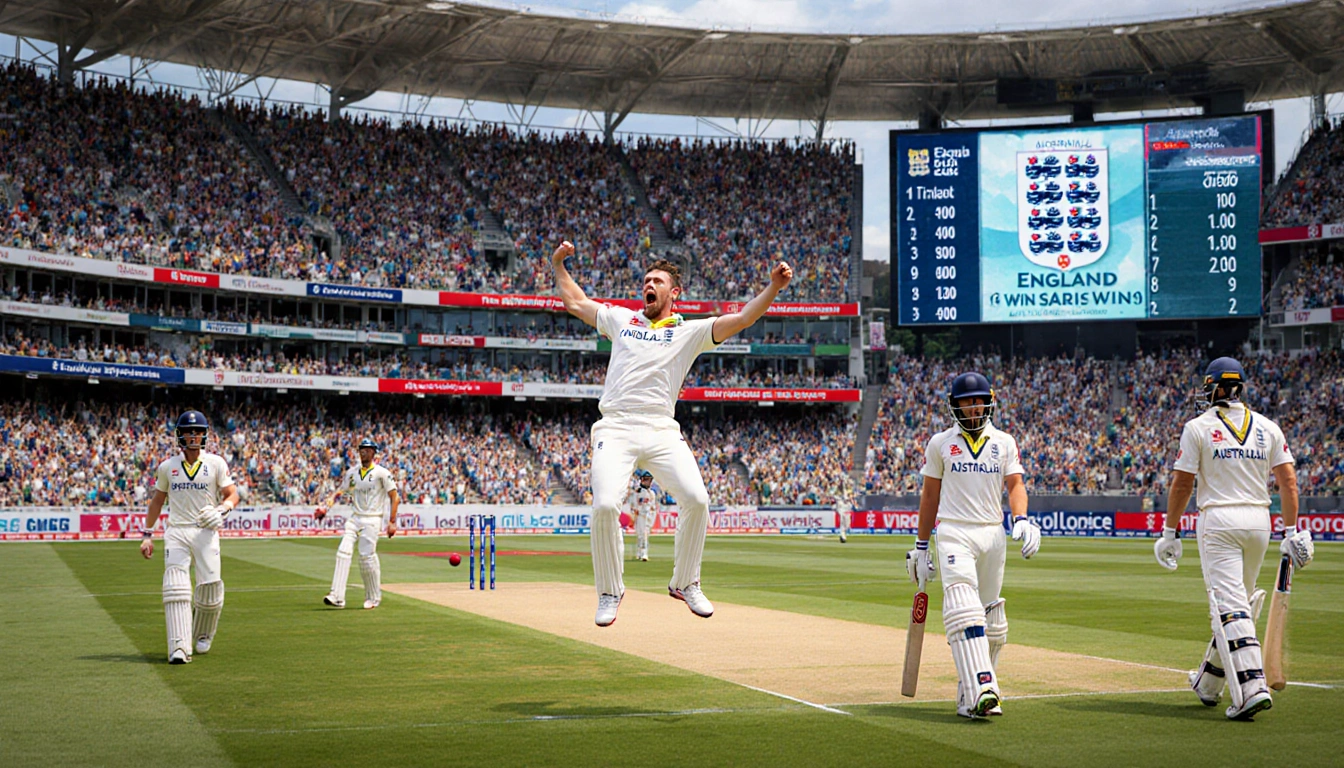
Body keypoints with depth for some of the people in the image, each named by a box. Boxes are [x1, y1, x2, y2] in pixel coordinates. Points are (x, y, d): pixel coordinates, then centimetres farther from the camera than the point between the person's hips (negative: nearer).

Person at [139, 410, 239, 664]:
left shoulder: (215, 463, 4)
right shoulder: (167, 466, 8)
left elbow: (232, 494, 5)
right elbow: (158, 500, 17)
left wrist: (222, 509, -17)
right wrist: (147, 534, 14)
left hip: (205, 531, -1)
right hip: (176, 532, 1)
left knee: (210, 586, -6)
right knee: (175, 587, -14)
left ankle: (203, 634, 25)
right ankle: (179, 648, -19)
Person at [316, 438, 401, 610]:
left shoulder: (382, 473, -5)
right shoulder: (352, 473, 11)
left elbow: (394, 497, -5)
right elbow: (338, 491, 12)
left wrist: (392, 522, -12)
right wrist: (325, 506, -5)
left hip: (372, 519, -5)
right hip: (355, 518, 5)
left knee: (367, 556, -10)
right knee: (343, 552, -10)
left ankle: (374, 597, 8)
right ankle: (337, 597, -16)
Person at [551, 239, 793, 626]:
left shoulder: (690, 331, 16)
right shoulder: (621, 319, 23)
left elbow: (741, 319, 5)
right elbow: (575, 301, 34)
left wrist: (773, 287, -7)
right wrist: (558, 265, 29)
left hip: (662, 431, 0)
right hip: (616, 429, 0)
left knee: (696, 499, -20)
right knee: (605, 505, -21)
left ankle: (685, 583, 2)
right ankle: (610, 592, -1)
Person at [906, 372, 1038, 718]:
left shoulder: (1004, 442, 11)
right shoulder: (940, 443, 8)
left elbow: (1015, 484, 2)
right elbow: (930, 495, 11)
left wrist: (1021, 520, -18)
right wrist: (921, 545, 10)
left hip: (993, 534, 3)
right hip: (954, 533, -3)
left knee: (990, 617, 4)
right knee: (963, 608, -21)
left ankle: (973, 693, 13)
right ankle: (981, 688, -32)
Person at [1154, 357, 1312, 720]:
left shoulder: (1198, 427, -2)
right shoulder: (1268, 428, 8)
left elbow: (1182, 484, -3)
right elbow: (1288, 479, 3)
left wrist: (1170, 532, 5)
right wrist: (1293, 530, 6)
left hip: (1218, 520, -5)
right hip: (1259, 520, 5)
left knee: (1231, 606, -10)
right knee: (1240, 601, 17)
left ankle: (1252, 687, -25)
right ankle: (1209, 683, 29)